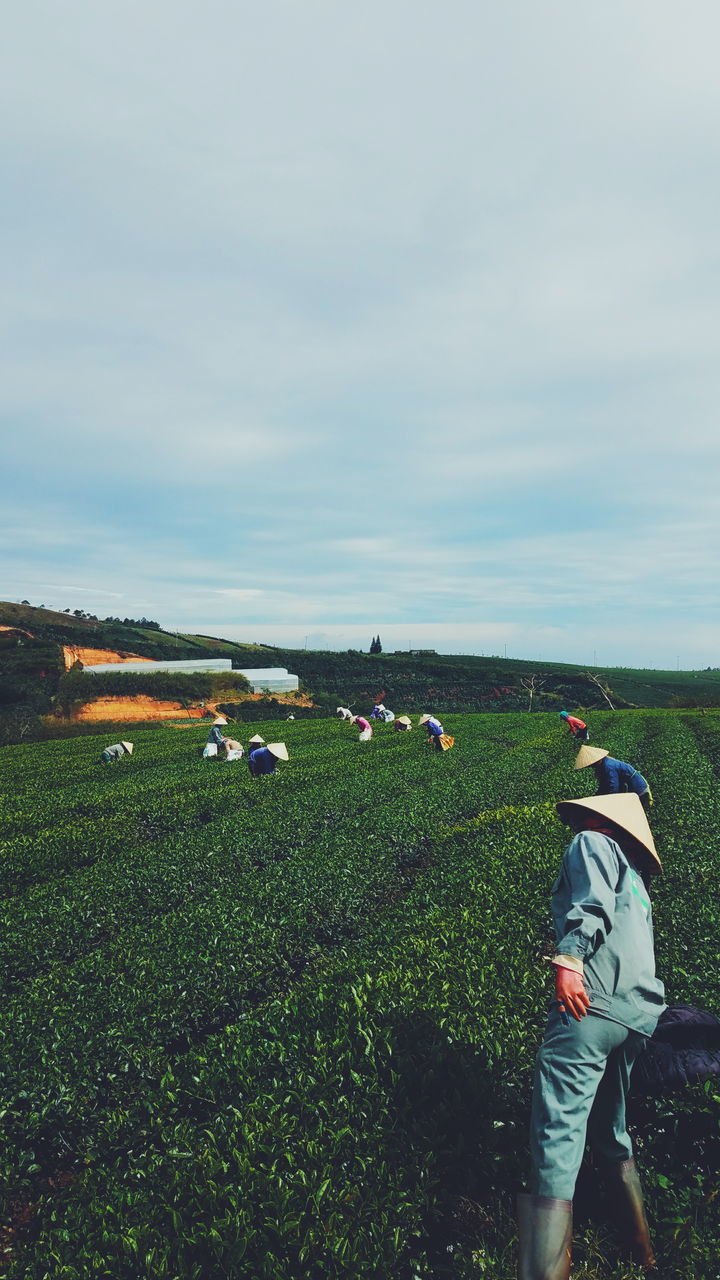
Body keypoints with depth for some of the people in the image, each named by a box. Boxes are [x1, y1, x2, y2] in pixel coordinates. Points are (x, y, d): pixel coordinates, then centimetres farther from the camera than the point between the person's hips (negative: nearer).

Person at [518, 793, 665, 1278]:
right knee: (611, 1130, 23)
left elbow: (593, 903, -13)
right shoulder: (634, 873, 30)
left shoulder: (592, 842, 6)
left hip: (593, 1001, -9)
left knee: (557, 1128, -16)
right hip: (640, 1013, 9)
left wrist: (569, 958, -23)